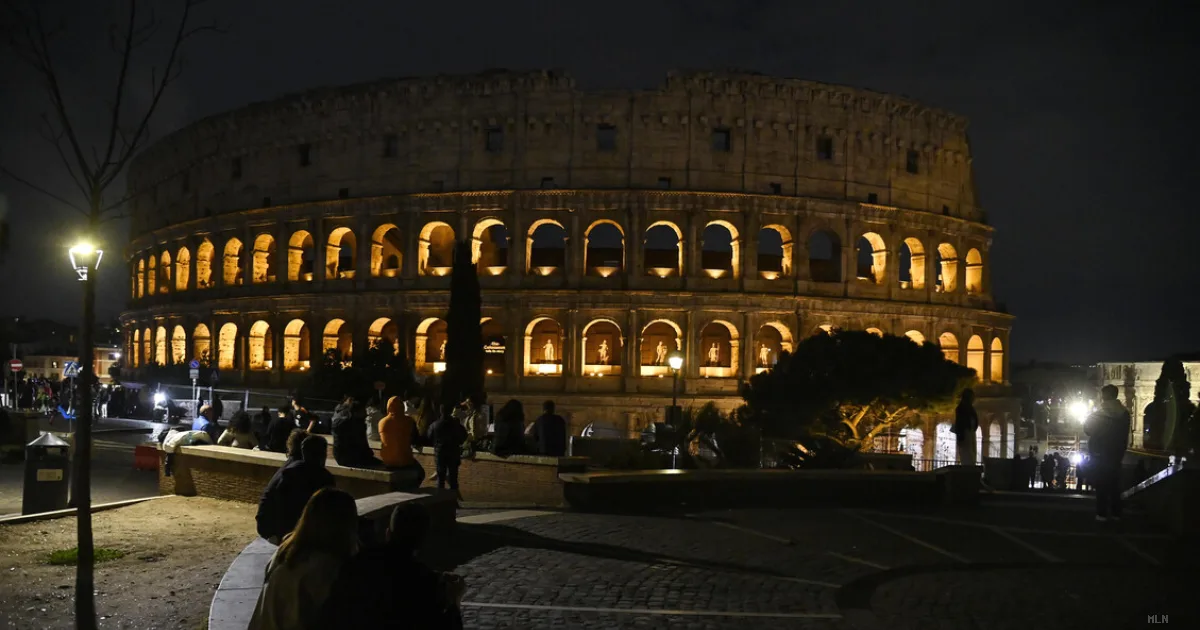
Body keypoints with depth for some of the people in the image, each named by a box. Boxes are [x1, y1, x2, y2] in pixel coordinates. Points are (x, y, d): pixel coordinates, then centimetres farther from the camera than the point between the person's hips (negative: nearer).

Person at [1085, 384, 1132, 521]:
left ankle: (1102, 513, -2)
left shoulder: (1099, 413, -13)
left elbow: (1087, 429, -1)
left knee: (1101, 484, -1)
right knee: (1114, 484, 11)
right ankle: (1116, 513, 11)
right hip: (1116, 453, 5)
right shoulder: (1124, 413, 3)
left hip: (1100, 454, -5)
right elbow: (1125, 434, 12)